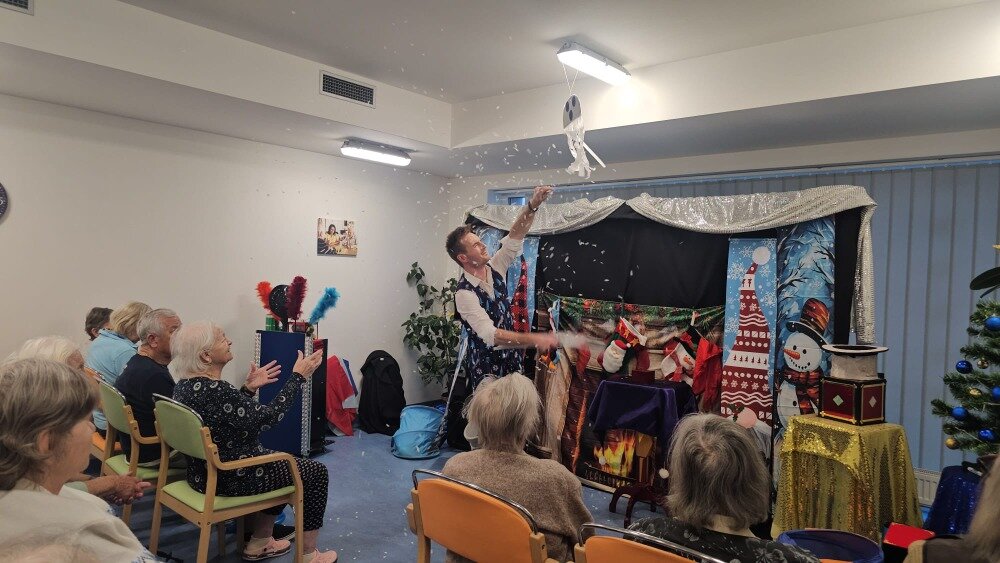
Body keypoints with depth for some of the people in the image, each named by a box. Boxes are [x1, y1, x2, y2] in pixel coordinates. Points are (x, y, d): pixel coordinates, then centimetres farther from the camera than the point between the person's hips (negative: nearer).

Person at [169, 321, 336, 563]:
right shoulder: (215, 390, -29)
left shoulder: (185, 385, 2)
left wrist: (249, 388, 10)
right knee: (316, 472, 6)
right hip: (232, 478, -10)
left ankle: (260, 543, 33)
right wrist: (298, 376, -20)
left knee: (283, 463, 29)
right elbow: (268, 418, -26)